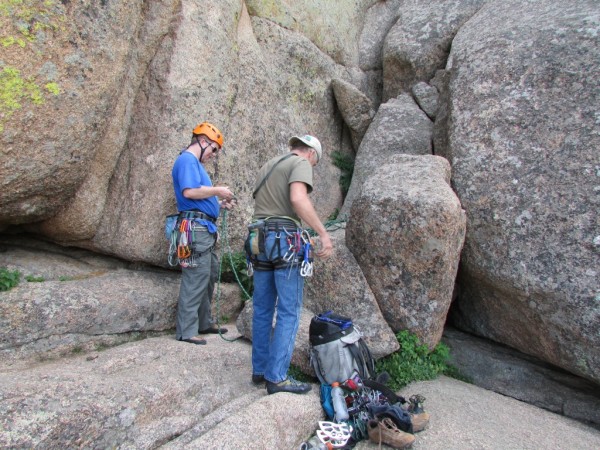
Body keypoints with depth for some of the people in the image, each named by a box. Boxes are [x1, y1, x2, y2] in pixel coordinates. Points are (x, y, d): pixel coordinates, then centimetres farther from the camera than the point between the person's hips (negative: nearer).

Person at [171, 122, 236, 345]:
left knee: (210, 275, 16)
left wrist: (220, 203, 12)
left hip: (205, 228, 11)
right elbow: (189, 191, -23)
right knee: (195, 279, -8)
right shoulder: (187, 160, -7)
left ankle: (204, 323, 26)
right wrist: (218, 191, -13)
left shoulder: (196, 164, 23)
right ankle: (186, 331, 0)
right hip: (196, 227, -11)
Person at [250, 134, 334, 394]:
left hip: (260, 239, 8)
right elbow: (298, 199, -20)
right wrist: (323, 233, -20)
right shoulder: (301, 163, -2)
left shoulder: (267, 167, 23)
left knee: (262, 309, 13)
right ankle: (277, 377, -1)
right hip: (286, 240, -8)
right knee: (288, 311, -3)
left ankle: (260, 370, 22)